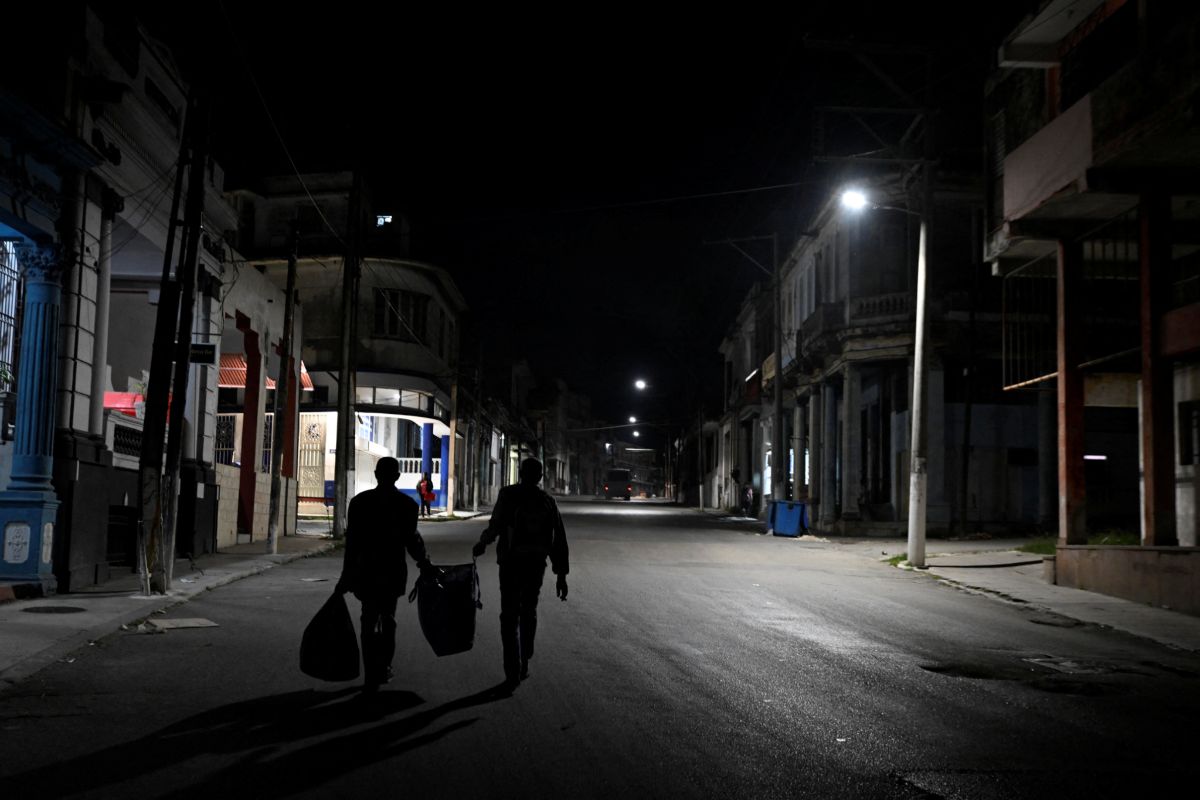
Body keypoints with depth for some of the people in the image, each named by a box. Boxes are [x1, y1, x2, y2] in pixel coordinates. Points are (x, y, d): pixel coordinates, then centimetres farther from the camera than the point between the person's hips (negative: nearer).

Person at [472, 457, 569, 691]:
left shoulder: (507, 495, -6)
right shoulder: (547, 501, 5)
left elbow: (495, 527, -17)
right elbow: (559, 540, 2)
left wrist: (482, 543, 3)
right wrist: (561, 574, 6)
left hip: (511, 564, -3)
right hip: (536, 564, 3)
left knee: (510, 617, 2)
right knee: (529, 614, 20)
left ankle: (513, 673, -5)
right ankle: (524, 665, 26)